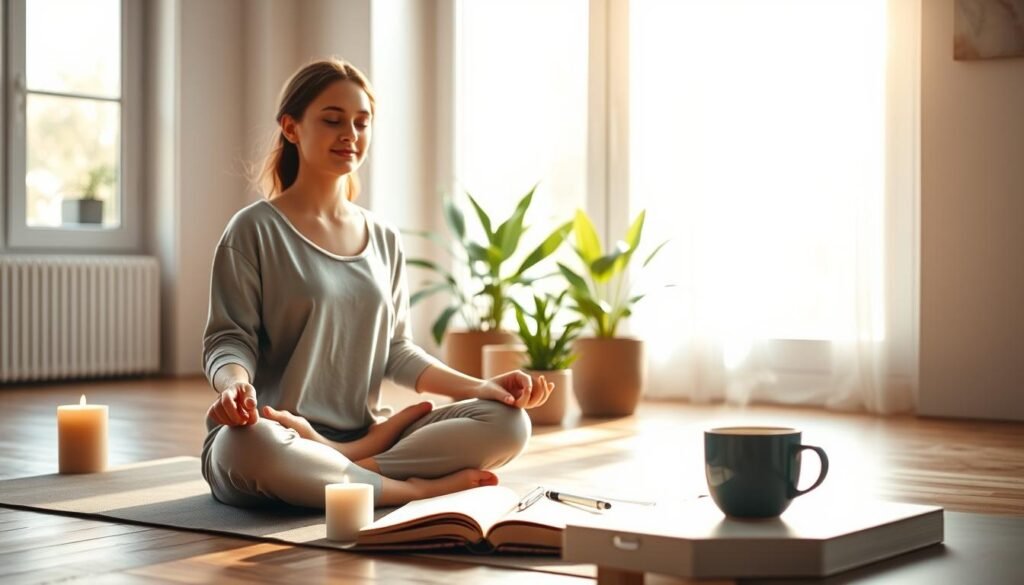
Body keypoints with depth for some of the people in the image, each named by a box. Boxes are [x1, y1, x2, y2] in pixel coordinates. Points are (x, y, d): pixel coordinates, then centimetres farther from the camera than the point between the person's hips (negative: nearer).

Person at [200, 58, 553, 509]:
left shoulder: (384, 240, 16)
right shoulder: (255, 231, -1)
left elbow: (396, 351, 16)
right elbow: (229, 340, -5)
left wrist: (478, 386, 1)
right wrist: (235, 384, -29)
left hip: (362, 433, 5)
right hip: (272, 436, -5)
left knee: (508, 421, -13)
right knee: (249, 443, -42)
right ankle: (416, 488, -24)